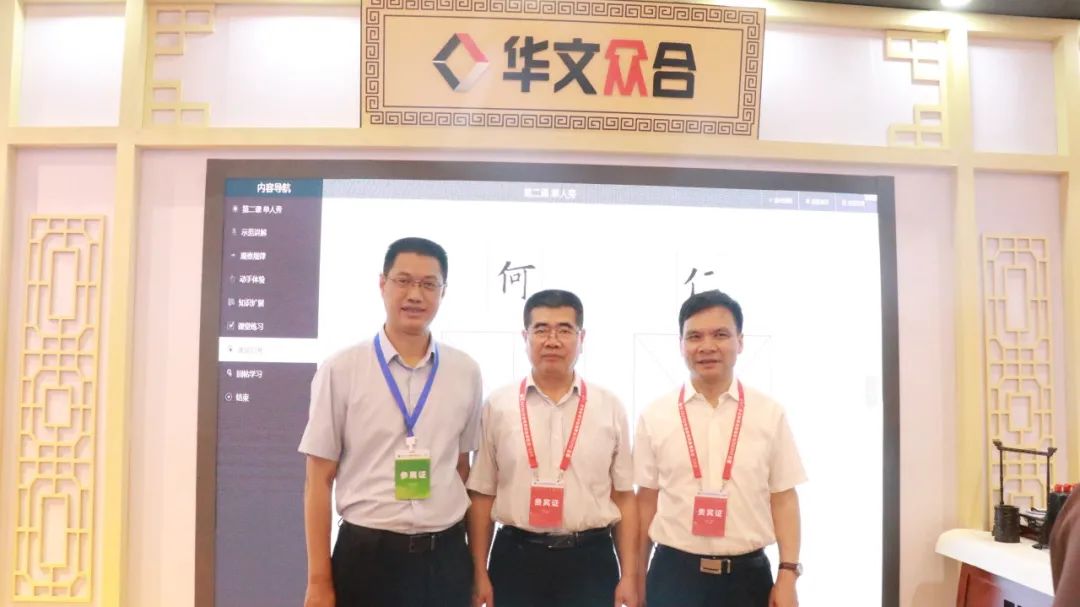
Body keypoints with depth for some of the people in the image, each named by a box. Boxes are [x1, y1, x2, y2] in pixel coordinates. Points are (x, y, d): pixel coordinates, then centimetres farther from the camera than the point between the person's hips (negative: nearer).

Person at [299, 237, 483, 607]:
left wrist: (475, 564, 9)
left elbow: (463, 468, 8)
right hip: (367, 556, -2)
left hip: (446, 557, 3)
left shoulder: (466, 372, 2)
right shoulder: (340, 371, -6)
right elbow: (319, 480, -3)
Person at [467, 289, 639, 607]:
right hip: (516, 560, 0)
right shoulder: (497, 406, -1)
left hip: (590, 560, 1)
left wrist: (629, 576, 1)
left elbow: (624, 496, 3)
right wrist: (479, 573, 1)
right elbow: (482, 495, 2)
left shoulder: (609, 407, 1)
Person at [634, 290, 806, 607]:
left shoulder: (769, 413, -1)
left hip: (748, 575, 1)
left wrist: (788, 574, -4)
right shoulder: (655, 416, -2)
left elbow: (784, 497, 1)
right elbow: (646, 498, 3)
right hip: (673, 575, 0)